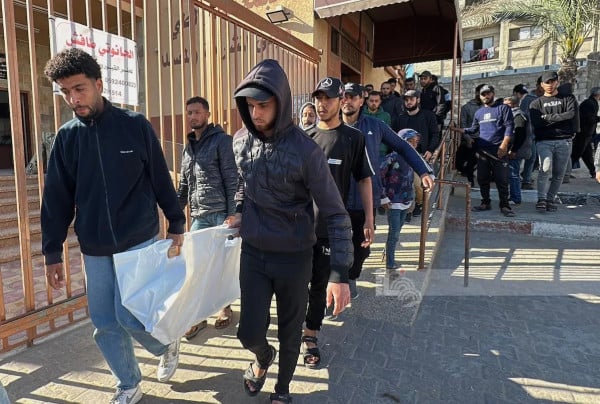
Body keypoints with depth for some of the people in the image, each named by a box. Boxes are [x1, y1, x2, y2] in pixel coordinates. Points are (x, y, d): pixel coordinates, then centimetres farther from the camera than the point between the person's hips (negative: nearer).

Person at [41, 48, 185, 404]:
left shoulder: (135, 125, -6)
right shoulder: (66, 136, 3)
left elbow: (161, 180, -1)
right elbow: (56, 200, 6)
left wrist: (177, 224, 1)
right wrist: (53, 253, 6)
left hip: (139, 242, -4)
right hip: (94, 250, 4)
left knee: (129, 317, -5)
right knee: (104, 325, 9)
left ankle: (168, 344, 28)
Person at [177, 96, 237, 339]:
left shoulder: (221, 140, -3)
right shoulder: (189, 146, 17)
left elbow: (232, 180, -10)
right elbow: (183, 186, 19)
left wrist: (232, 214, -15)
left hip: (221, 213, -5)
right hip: (198, 216, 6)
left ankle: (225, 307, 27)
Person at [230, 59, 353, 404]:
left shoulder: (305, 150, -19)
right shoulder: (241, 141, -3)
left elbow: (335, 214, -17)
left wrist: (340, 274, -21)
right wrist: (239, 213, 2)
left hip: (294, 257, -3)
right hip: (253, 252, 3)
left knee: (290, 333, 15)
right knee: (250, 332, 6)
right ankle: (263, 357, 45)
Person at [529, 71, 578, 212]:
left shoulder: (568, 98, 14)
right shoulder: (536, 103, 11)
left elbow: (571, 114, -7)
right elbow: (536, 123, -6)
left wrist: (548, 117, -6)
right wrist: (559, 119, -5)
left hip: (564, 141, 2)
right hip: (544, 141, -2)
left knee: (559, 174, 3)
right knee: (545, 169, -21)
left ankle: (550, 199, 14)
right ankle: (541, 199, -17)